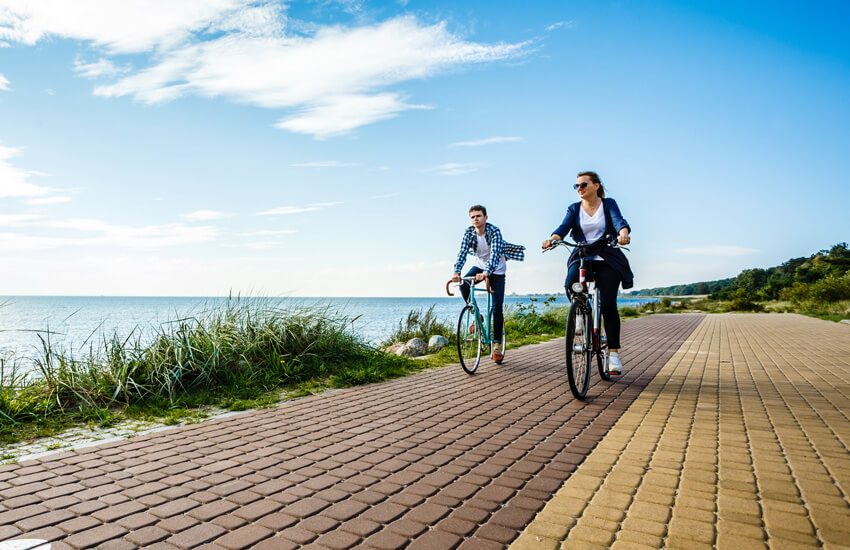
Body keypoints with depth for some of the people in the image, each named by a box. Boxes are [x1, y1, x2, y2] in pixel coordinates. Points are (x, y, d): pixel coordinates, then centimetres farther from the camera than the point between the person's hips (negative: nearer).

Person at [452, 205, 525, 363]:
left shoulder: (494, 231, -24)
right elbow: (463, 252, -22)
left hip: (496, 269, -3)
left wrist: (487, 272, -53)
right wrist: (457, 272, -39)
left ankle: (497, 344, 1)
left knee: (497, 307, -8)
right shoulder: (469, 232, -12)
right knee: (464, 284, -28)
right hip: (479, 265, 3)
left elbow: (495, 253, -37)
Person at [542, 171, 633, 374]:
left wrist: (623, 234, -38)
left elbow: (619, 222, -14)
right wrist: (552, 239, -31)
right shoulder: (574, 208, 9)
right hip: (581, 258, 2)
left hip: (607, 260, -1)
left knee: (608, 304, -13)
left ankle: (613, 352, -4)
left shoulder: (609, 204, 4)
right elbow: (564, 227, -9)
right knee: (570, 285, -30)